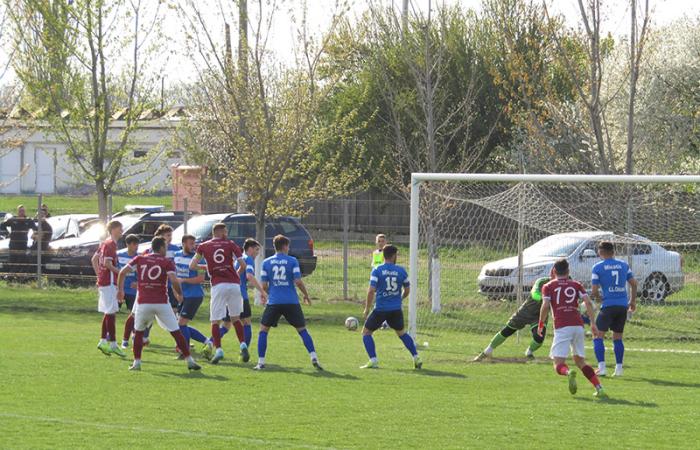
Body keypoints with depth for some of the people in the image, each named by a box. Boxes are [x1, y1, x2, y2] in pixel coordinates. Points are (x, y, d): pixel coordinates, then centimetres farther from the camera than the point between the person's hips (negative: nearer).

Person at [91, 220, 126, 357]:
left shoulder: (105, 243, 16)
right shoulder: (111, 243, -13)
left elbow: (94, 259, 21)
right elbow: (107, 263, -21)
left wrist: (99, 275, 20)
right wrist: (120, 272, -13)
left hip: (103, 281, 10)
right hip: (109, 282, -10)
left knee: (108, 312, 14)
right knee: (111, 313, -8)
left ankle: (103, 341, 16)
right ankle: (113, 344, -8)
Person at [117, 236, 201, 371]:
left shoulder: (139, 259, 10)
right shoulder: (167, 262, 2)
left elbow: (122, 272, 6)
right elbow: (174, 281, -11)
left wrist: (120, 289, 18)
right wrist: (179, 294, 6)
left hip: (143, 303, 2)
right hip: (161, 303, -2)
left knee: (138, 331, 21)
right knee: (176, 332, 6)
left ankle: (137, 362, 14)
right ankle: (189, 361, 4)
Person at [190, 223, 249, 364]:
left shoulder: (203, 246, 10)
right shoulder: (230, 244, 8)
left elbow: (192, 266, 8)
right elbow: (243, 265, 2)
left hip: (218, 285, -1)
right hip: (234, 284, 1)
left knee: (215, 320, 4)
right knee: (236, 318, 16)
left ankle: (218, 350, -7)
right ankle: (243, 346, 4)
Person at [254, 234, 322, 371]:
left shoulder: (266, 262, 4)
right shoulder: (292, 261, 0)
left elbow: (264, 285, 4)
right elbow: (298, 282, -6)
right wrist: (306, 295, 10)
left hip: (274, 302, 0)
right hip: (291, 302, 0)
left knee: (263, 329, 11)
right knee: (302, 330, 9)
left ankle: (261, 362, 3)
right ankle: (314, 358, -5)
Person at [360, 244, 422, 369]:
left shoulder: (377, 270, -7)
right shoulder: (401, 270, 1)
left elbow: (371, 291, -13)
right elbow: (407, 290, 10)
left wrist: (367, 309, -3)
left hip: (381, 309, -3)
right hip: (396, 309, 3)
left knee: (366, 332, 12)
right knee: (401, 332, 25)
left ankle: (373, 360, -2)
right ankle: (416, 358, 18)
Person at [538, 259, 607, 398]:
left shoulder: (548, 287, 12)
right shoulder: (576, 285, 19)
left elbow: (545, 306, -2)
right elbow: (588, 302, 6)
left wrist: (541, 324, 11)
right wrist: (593, 322, 7)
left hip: (561, 327, -3)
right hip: (578, 326, 3)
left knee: (558, 364, -4)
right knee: (580, 361, 18)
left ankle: (569, 373, -40)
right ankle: (599, 388, 3)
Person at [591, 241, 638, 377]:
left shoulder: (598, 267, -3)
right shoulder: (623, 265, 9)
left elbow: (594, 290, -5)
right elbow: (633, 284, 11)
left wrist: (597, 297, 17)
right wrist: (633, 301, 22)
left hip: (608, 305, -5)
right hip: (623, 305, 5)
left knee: (598, 336, 0)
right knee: (618, 338, 15)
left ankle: (602, 367, -12)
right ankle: (619, 368, 12)